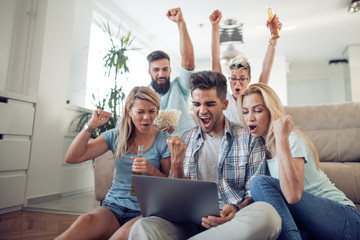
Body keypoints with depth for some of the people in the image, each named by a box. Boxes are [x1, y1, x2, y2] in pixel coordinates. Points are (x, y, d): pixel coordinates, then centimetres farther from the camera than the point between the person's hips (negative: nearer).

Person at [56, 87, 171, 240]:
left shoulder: (164, 141, -2)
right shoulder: (116, 136, 5)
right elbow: (72, 158, 2)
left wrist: (151, 170, -18)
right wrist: (91, 125, -6)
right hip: (113, 206, 2)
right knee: (84, 221, -32)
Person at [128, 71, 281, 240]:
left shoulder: (249, 138, 4)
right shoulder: (183, 141, 11)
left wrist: (236, 210, -19)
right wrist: (176, 163, -8)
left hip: (232, 221, 2)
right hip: (191, 223, -1)